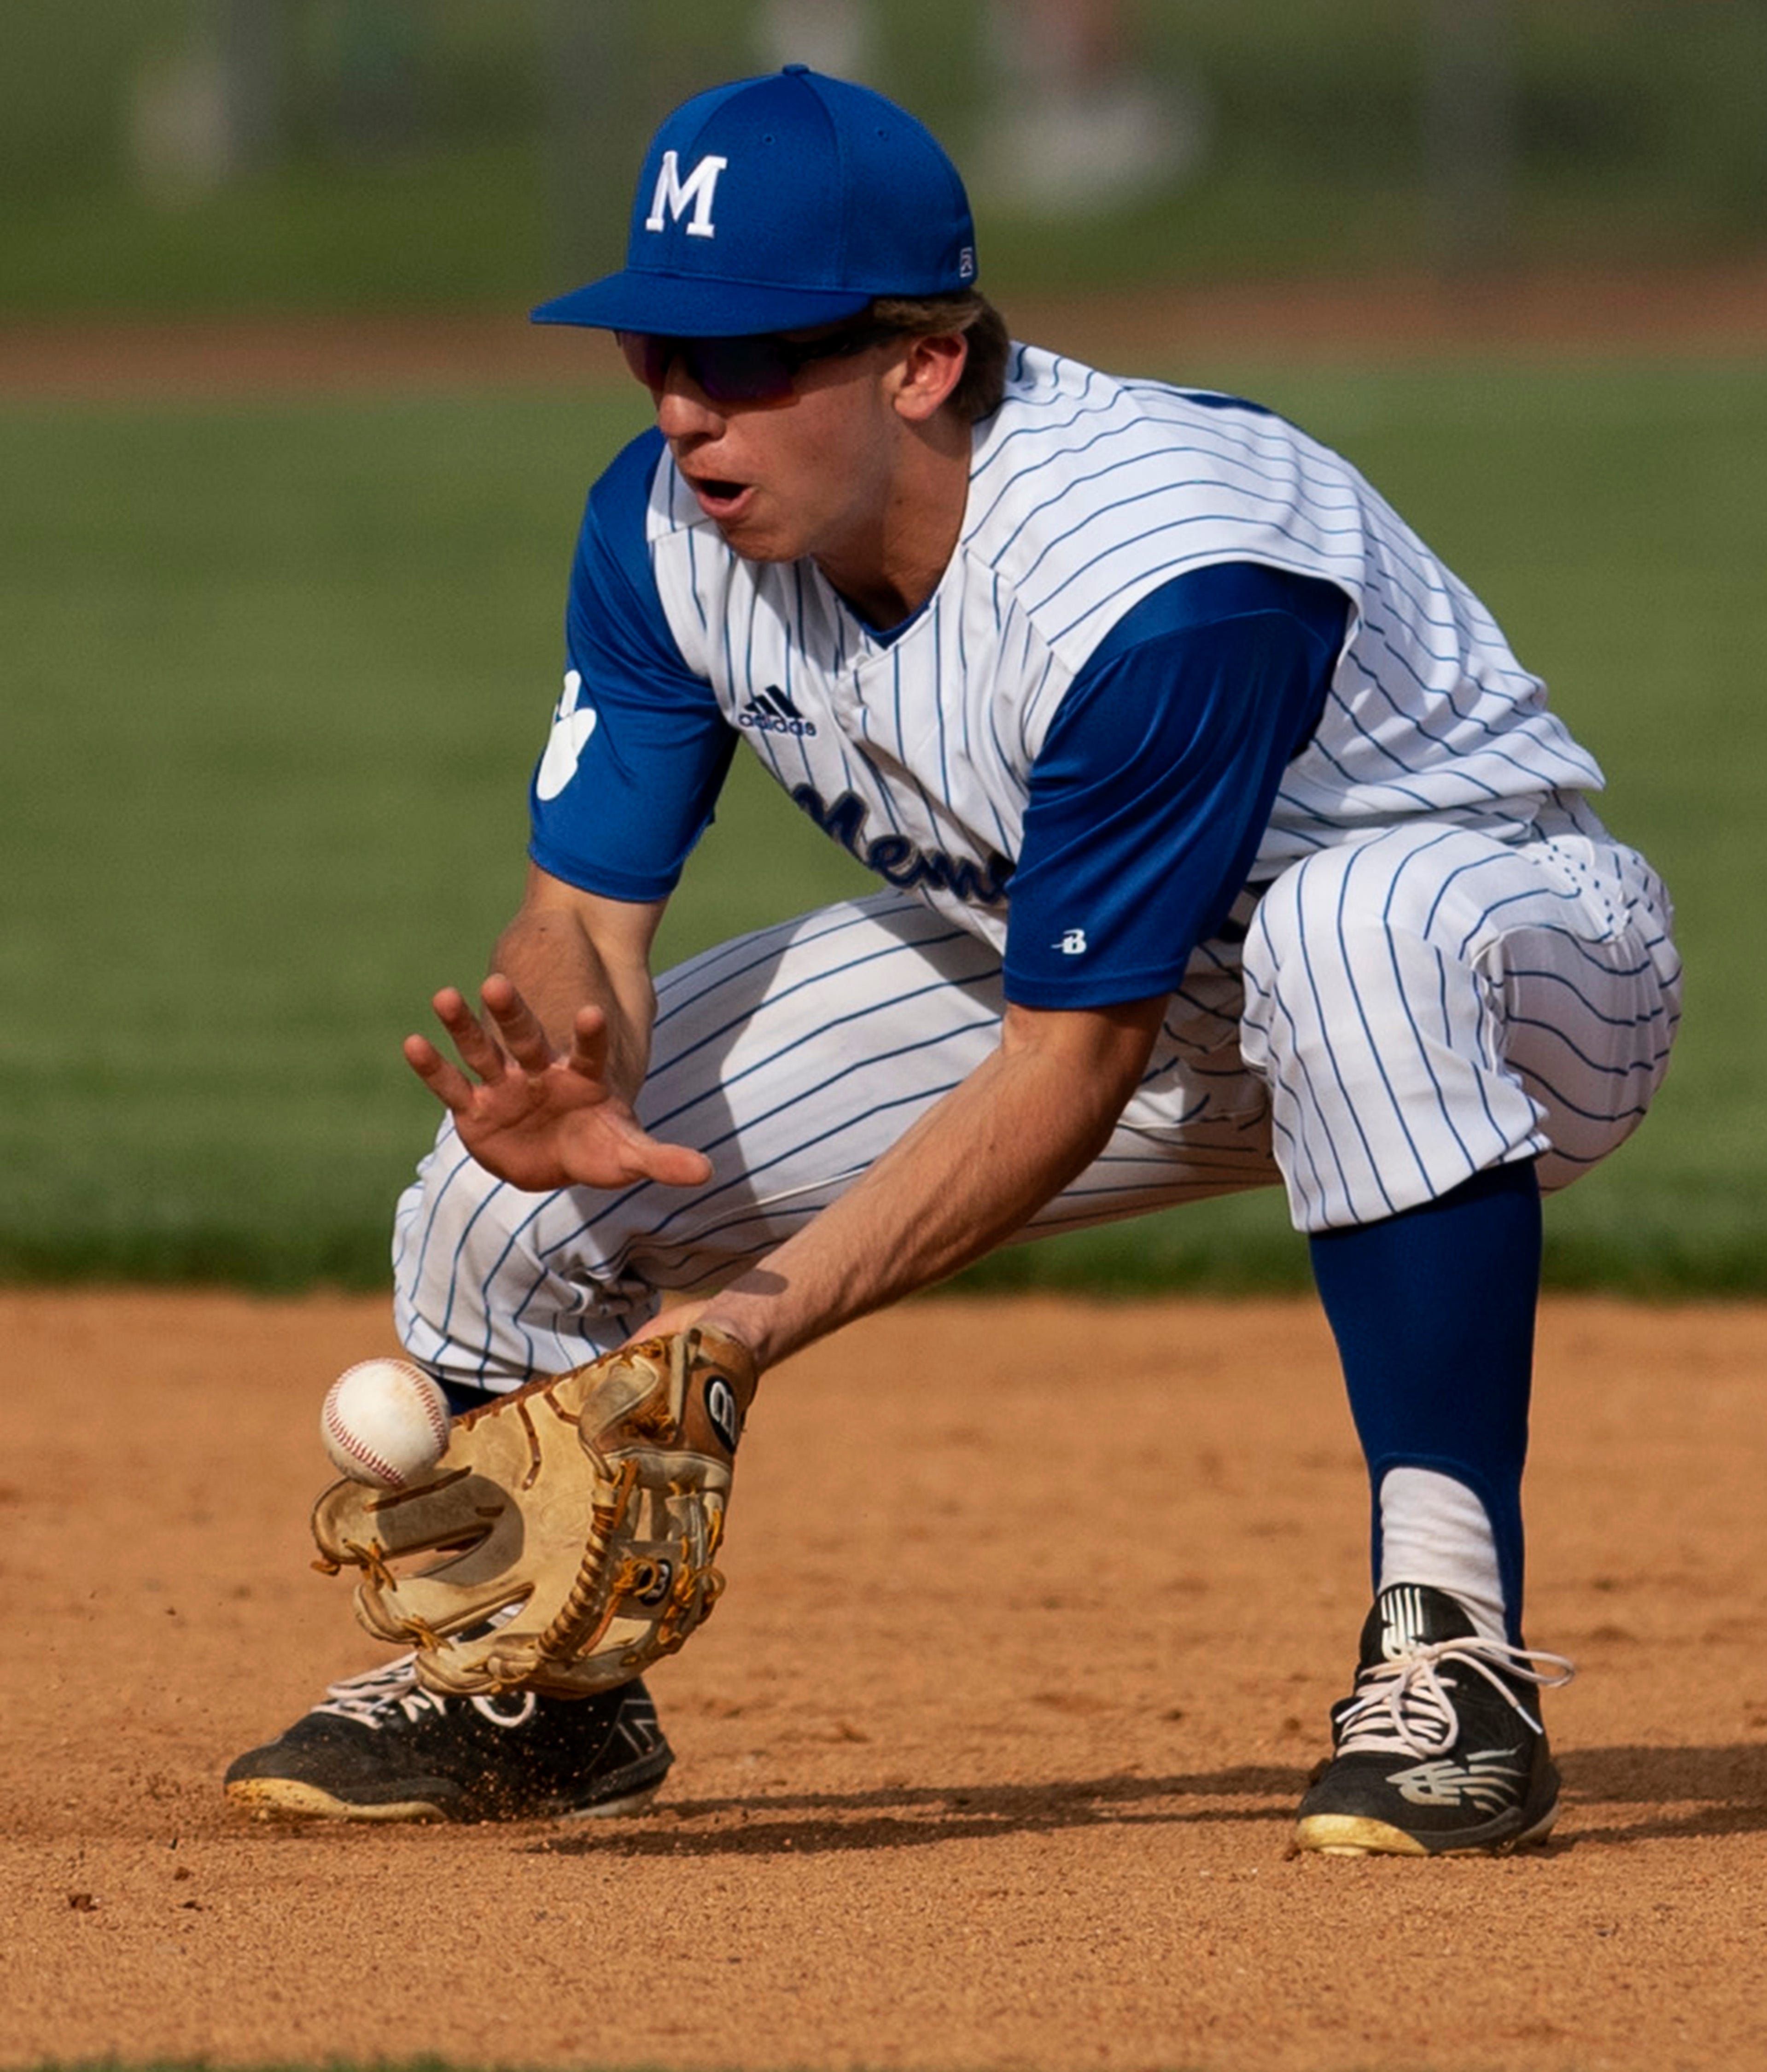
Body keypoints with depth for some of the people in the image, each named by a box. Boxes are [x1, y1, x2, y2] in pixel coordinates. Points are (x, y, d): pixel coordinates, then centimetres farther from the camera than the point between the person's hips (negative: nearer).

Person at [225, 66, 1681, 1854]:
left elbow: (1077, 1060, -31)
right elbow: (585, 909, -11)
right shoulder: (668, 529, -14)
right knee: (514, 1175, -8)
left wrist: (773, 1308, -38)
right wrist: (561, 1079, -36)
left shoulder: (1160, 578, -36)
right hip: (1055, 962, 7)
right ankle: (533, 1682, 21)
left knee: (1352, 937, -45)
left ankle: (1453, 1651, -37)